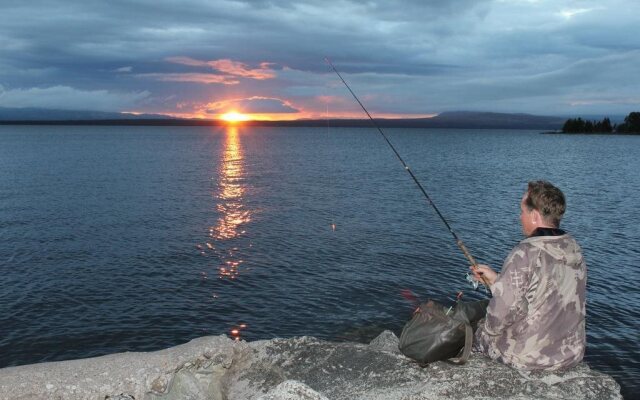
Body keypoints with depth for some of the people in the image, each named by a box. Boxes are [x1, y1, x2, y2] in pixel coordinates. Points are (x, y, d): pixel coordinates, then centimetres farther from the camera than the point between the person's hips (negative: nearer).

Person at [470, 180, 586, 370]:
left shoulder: (525, 254, -25)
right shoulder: (575, 250, -1)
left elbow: (504, 310, -22)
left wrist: (488, 329, -1)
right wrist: (496, 278, 15)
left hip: (527, 357, -7)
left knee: (478, 330, 20)